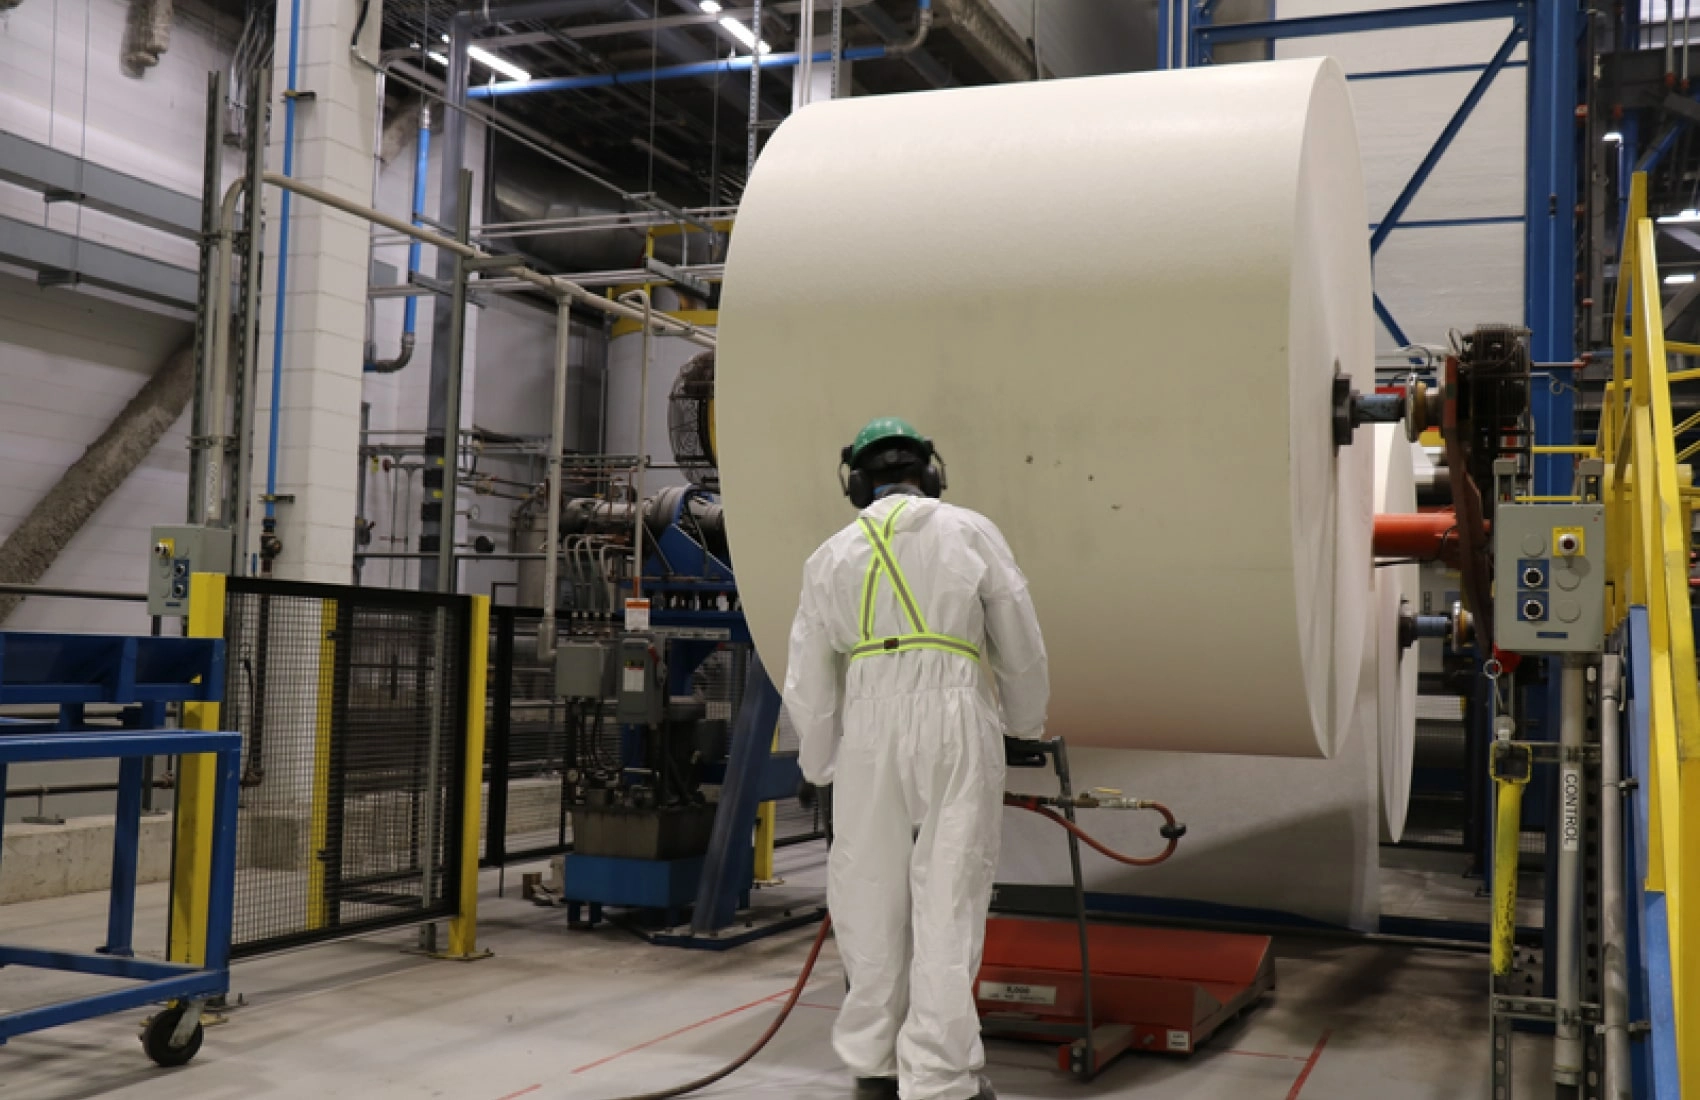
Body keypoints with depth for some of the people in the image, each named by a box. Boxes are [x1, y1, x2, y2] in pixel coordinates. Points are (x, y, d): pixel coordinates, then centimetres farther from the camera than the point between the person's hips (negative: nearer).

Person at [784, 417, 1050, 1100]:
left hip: (869, 728, 2)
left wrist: (821, 765, 25)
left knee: (870, 894, 11)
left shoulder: (832, 556, 12)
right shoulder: (971, 532, 7)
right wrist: (1026, 721, 25)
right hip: (955, 718, -2)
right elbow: (1022, 645, 8)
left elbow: (807, 684, 12)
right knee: (949, 900, 1)